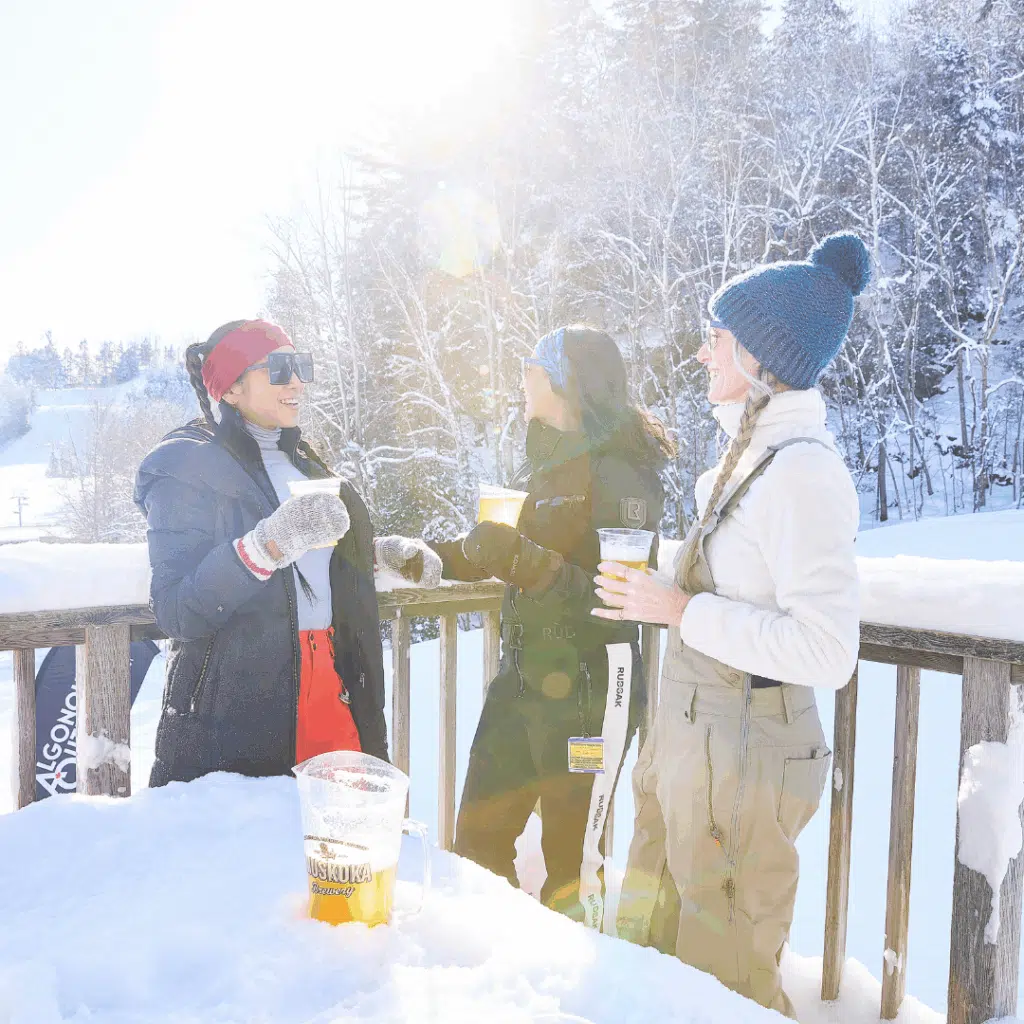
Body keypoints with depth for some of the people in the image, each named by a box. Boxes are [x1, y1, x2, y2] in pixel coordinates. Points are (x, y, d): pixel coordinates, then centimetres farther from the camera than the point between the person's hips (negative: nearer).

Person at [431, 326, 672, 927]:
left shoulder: (620, 473, -13)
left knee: (572, 859, 3)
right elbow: (497, 555, 21)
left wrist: (523, 559, -29)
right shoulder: (543, 463, 12)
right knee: (477, 839, 16)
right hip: (521, 680, 8)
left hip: (587, 690, -8)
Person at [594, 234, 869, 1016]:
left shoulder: (801, 471, -22)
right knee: (650, 952, 22)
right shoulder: (754, 454, 6)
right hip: (693, 740, 9)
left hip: (741, 759, -9)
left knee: (723, 985, 10)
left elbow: (828, 652, -26)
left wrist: (682, 612, -22)